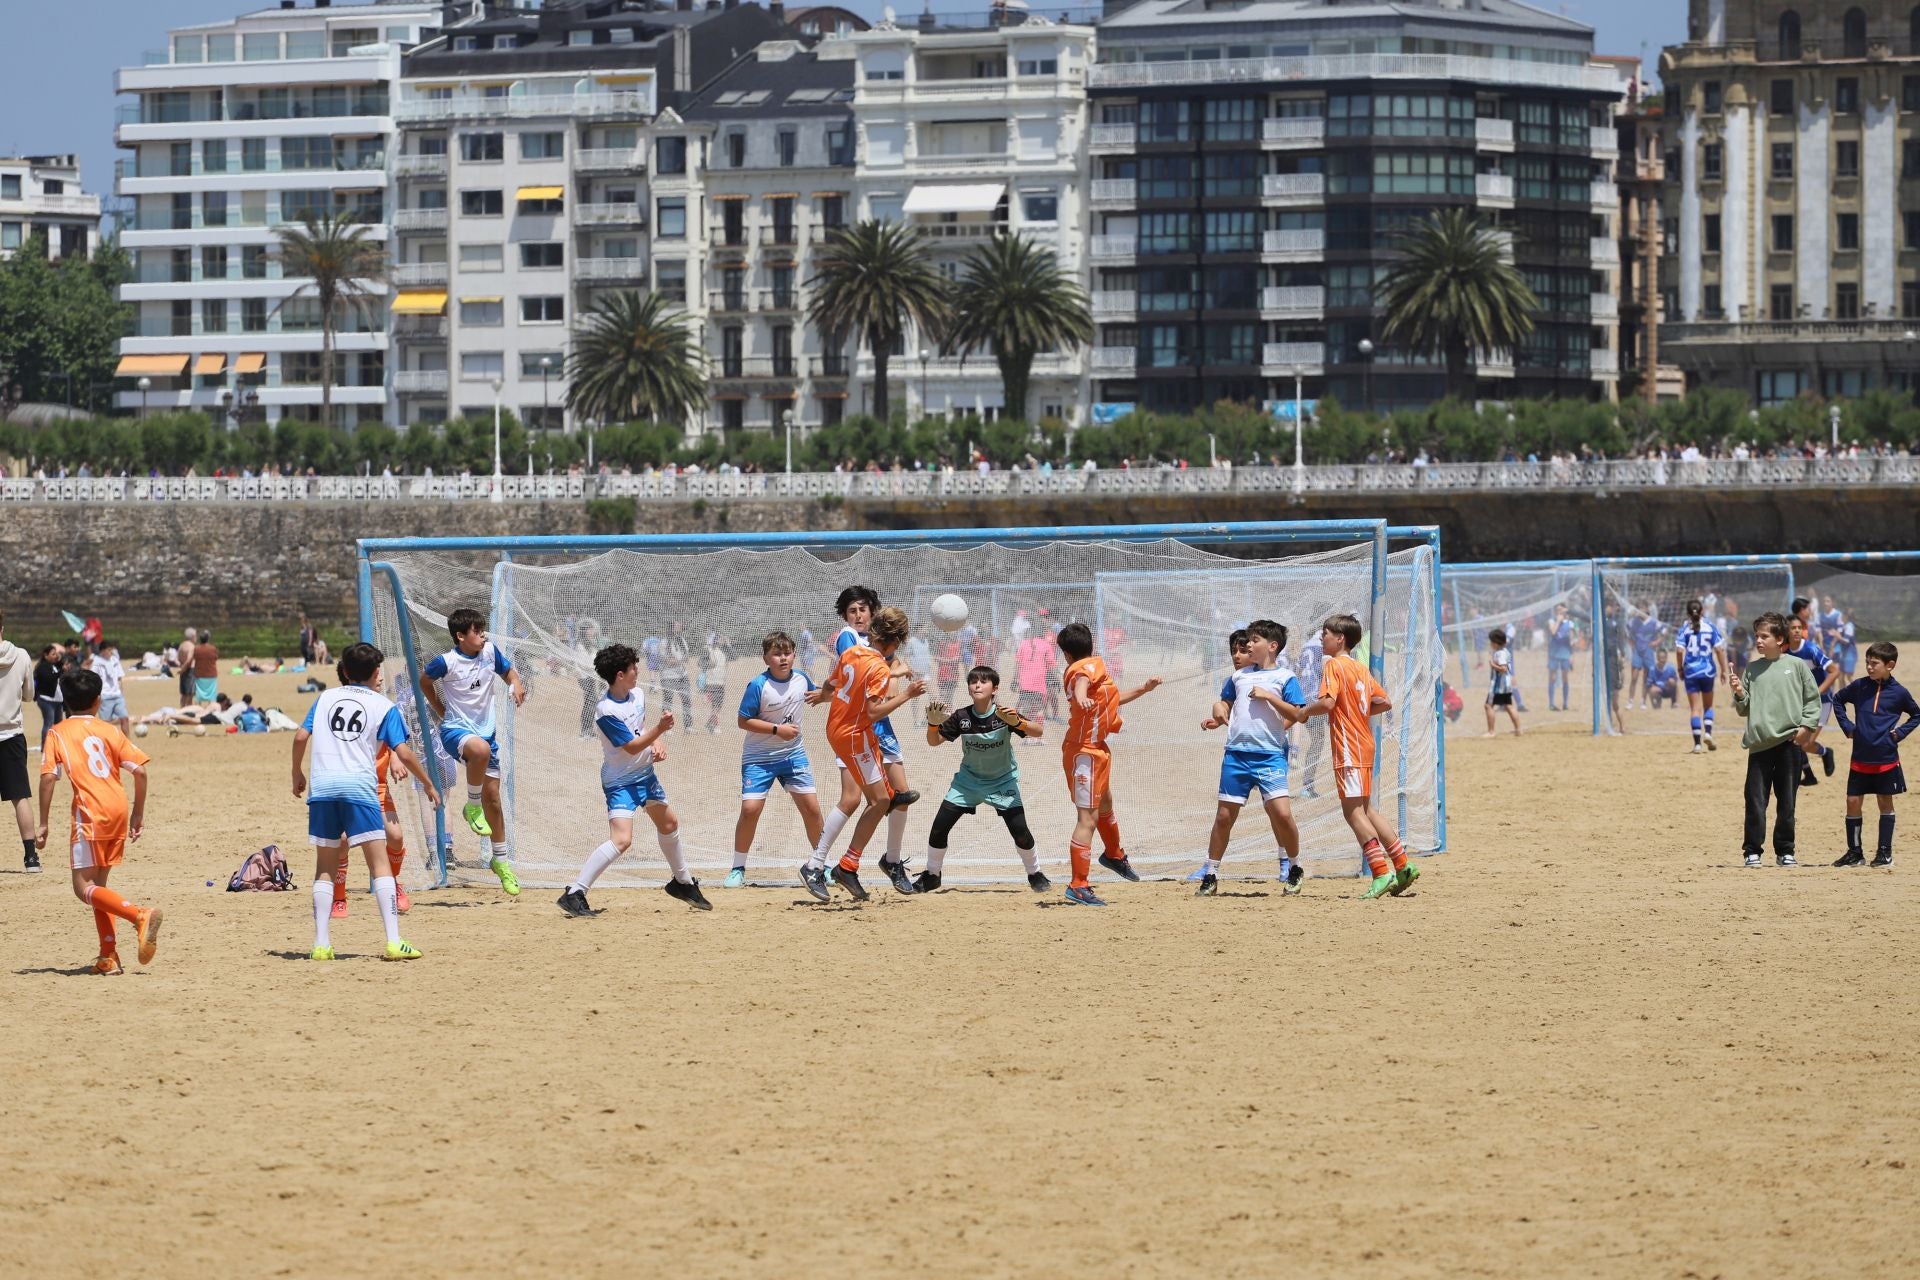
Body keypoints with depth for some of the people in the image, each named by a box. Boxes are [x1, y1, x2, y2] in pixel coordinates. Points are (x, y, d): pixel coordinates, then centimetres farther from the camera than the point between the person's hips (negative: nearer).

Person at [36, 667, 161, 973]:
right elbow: (140, 771, 5)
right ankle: (108, 956, 11)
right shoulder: (108, 730, 13)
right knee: (97, 885, 16)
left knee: (85, 888, -4)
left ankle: (140, 915, -25)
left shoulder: (58, 733, 4)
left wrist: (43, 824, -3)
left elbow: (48, 778, -7)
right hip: (119, 810, 5)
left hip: (90, 811, -5)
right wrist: (138, 814, 16)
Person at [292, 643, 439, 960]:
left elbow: (301, 737, 9)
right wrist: (429, 785, 13)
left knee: (324, 867, 11)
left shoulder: (326, 698, 16)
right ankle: (394, 942, -15)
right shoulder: (383, 706, 7)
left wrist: (297, 774, 24)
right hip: (359, 788, -3)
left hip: (321, 788, 3)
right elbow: (404, 754, 1)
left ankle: (321, 945, 5)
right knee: (379, 863, -4)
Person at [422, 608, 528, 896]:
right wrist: (441, 710, 6)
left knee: (492, 797, 10)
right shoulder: (446, 662, -15)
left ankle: (501, 860, 25)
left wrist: (516, 683, -7)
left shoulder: (489, 651, -3)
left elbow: (507, 670, 15)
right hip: (455, 731, -5)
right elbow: (425, 681, 4)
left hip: (485, 730, 5)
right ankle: (472, 807, -15)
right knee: (481, 749, -40)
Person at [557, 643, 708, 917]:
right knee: (621, 839, -24)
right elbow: (632, 747, -24)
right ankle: (574, 894, -21)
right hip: (621, 782, -9)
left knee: (669, 824, 24)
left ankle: (683, 883, 47)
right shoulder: (606, 711, -26)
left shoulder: (638, 695, -1)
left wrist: (657, 742, -3)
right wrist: (659, 729, -31)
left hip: (645, 774, 9)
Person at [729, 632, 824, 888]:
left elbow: (815, 694, 21)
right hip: (759, 758, -4)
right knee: (750, 809, -13)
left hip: (794, 754, 4)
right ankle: (738, 869, 3)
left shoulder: (801, 679, -2)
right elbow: (743, 721, -16)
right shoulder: (758, 686, -18)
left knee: (811, 808, 1)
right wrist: (777, 729, -22)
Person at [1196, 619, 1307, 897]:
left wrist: (1269, 696, -14)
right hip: (1236, 754, 5)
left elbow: (1300, 715, -7)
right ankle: (1210, 876, 16)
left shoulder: (1285, 677, 1)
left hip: (1270, 755, -5)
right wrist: (1217, 717, 6)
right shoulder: (1239, 676, 16)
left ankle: (1294, 868, 6)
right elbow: (1224, 703, 28)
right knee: (1224, 816, 6)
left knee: (1281, 813, -15)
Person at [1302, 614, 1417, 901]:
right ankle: (1402, 866, 16)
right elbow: (1385, 703, 18)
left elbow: (1327, 703, -22)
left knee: (1353, 810, -8)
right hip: (1364, 745, 9)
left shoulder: (1333, 666, -10)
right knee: (1364, 809, 16)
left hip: (1348, 748, -9)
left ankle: (1381, 872, -14)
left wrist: (1301, 712, -6)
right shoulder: (1361, 669, 15)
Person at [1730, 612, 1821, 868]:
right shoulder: (1752, 669, 8)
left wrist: (1806, 726, -4)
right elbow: (1744, 709, 12)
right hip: (1759, 742, 1)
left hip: (1789, 741, -1)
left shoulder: (1796, 666, 2)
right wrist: (1739, 695, -7)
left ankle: (1785, 850, 14)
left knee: (1787, 801, 5)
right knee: (1755, 800, -3)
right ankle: (1752, 850, 2)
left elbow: (1813, 699, 5)